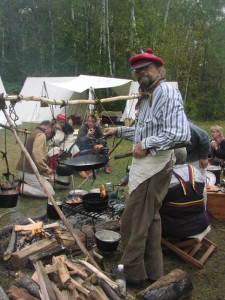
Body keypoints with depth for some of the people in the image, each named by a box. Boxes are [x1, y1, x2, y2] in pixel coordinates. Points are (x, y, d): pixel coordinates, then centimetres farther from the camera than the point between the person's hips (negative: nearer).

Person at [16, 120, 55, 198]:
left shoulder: (34, 133, 21)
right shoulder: (41, 135, -11)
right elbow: (36, 153, -26)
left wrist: (45, 169, 20)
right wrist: (46, 169, -19)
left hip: (25, 169, 10)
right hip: (30, 171, -10)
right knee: (50, 193, -9)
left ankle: (23, 183, 9)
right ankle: (21, 188, -10)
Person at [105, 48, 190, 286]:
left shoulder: (168, 93, -16)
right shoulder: (147, 96, 15)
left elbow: (181, 133, -27)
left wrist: (147, 144, -22)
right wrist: (119, 131, 19)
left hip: (155, 165, -10)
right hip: (145, 163, 10)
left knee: (132, 221, -1)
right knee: (149, 218, 16)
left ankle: (132, 272, 16)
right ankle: (152, 271, 30)